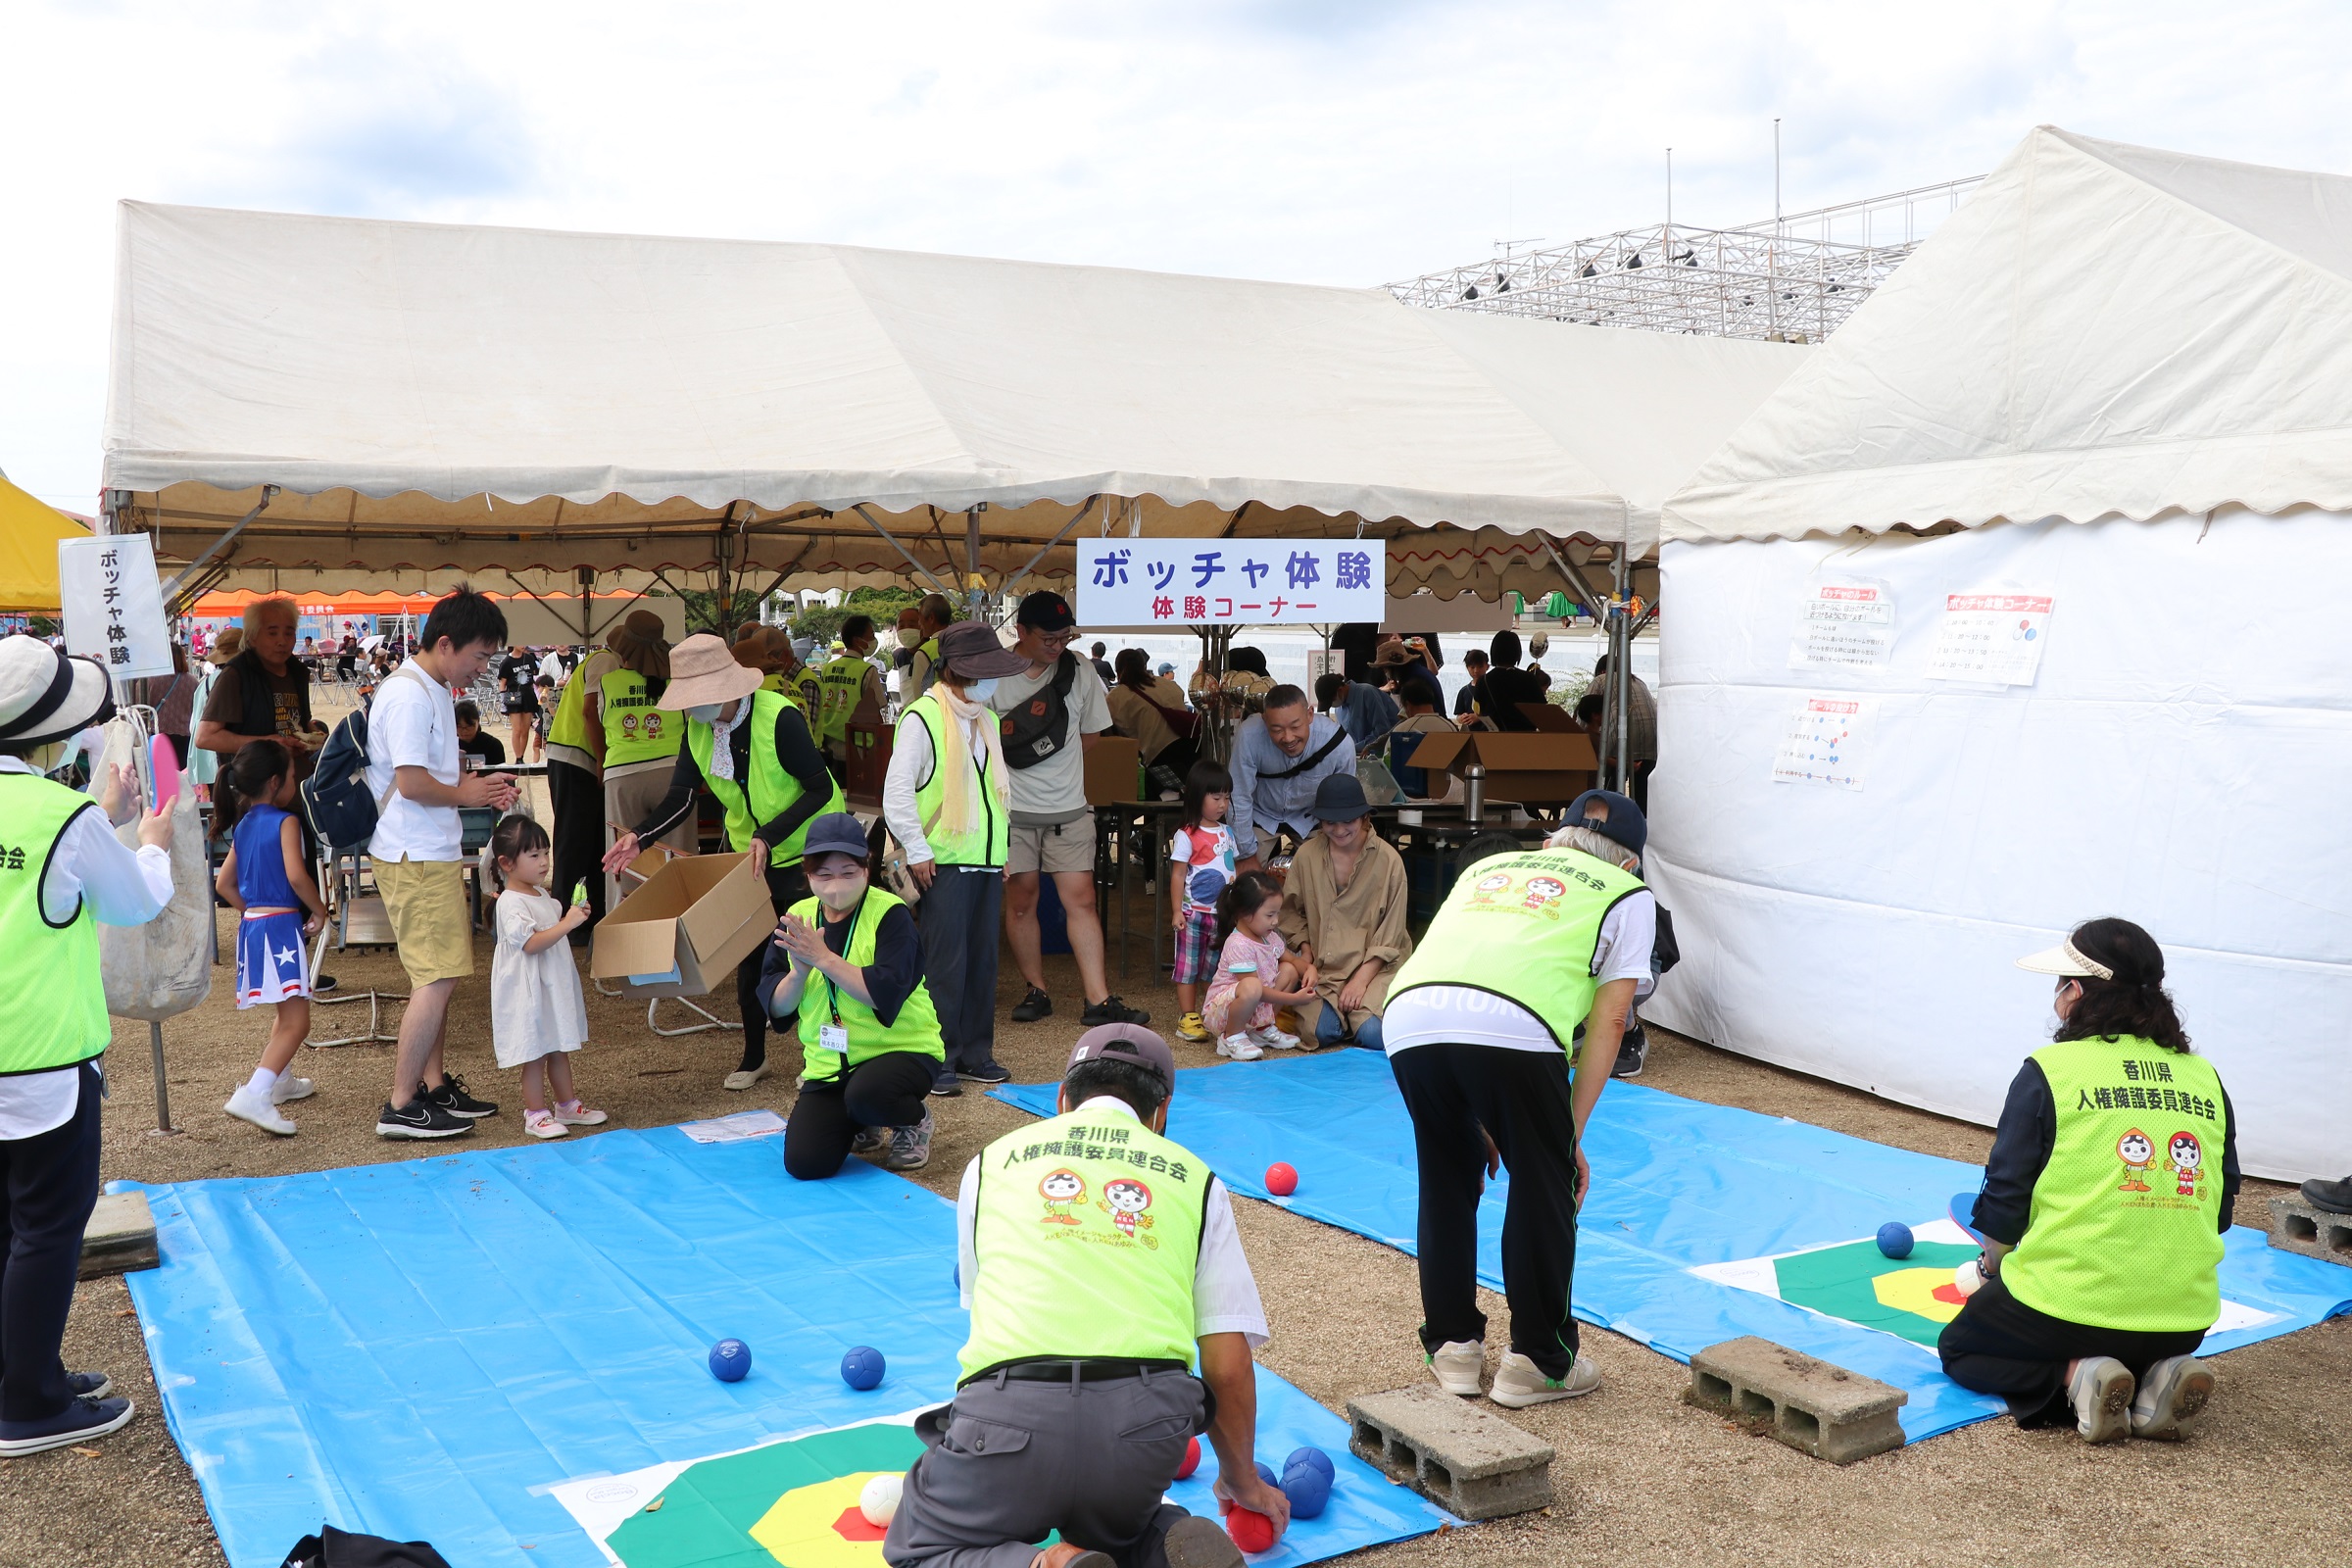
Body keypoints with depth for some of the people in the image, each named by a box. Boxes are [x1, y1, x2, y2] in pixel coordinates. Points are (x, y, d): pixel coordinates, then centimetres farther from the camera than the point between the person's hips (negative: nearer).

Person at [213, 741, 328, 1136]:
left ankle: (279, 1080, 41)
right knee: (296, 1020, -13)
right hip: (282, 923, -9)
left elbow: (223, 885, 16)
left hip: (251, 923, 9)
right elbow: (296, 876, -22)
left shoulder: (242, 826, 13)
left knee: (286, 1012, 28)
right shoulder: (285, 822, -10)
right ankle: (254, 1095, -27)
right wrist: (319, 911, -9)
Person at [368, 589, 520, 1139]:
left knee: (437, 974, 16)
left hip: (433, 853, 11)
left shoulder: (435, 691, 15)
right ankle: (401, 1106, -2)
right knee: (437, 977, -9)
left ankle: (434, 1084, 25)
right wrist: (466, 794, -8)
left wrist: (477, 784, 8)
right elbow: (411, 782, -24)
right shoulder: (409, 695, -18)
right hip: (416, 859, -11)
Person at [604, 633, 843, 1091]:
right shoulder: (697, 729, -8)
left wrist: (768, 837, -33)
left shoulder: (779, 716, -28)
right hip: (748, 851, 6)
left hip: (807, 848, -6)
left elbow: (820, 789, -25)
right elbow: (680, 798, -9)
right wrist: (638, 836, -26)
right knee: (750, 954, 9)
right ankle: (753, 1056, 25)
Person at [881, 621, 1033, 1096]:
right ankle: (937, 1060, 2)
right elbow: (897, 790, -13)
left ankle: (974, 1052, 18)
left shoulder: (986, 719, 16)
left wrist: (1004, 846, 15)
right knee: (945, 963, -6)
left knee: (982, 958, 9)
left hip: (987, 861, 7)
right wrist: (916, 851, -14)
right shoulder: (921, 718, -8)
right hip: (943, 862, -7)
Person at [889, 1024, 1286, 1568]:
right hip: (1147, 1416, 2)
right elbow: (1228, 1365, 16)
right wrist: (1242, 1482, 32)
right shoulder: (1195, 1178, 19)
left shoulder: (992, 1160, 22)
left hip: (1010, 1412, -2)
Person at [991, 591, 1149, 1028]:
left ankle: (1099, 1001, -1)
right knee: (1020, 900, 6)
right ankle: (1036, 991, 19)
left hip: (1069, 807, 2)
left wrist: (1055, 767, 8)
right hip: (1012, 810, -1)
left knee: (1081, 900, -1)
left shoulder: (1079, 670, 2)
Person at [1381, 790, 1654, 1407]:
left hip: (1406, 1015, 5)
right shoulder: (1629, 894, 26)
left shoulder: (1488, 866, 37)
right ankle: (1537, 1362, 24)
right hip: (1513, 1026, -4)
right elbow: (1607, 1021, 16)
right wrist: (1571, 1134, 19)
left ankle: (1452, 1347, 32)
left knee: (1446, 1182, 24)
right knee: (1546, 1188, 15)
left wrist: (1477, 1120, 34)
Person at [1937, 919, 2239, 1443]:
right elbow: (2220, 1210, 11)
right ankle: (2157, 1378, 3)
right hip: (2185, 1321, 5)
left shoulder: (2049, 1071, -8)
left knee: (1959, 1347, 21)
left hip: (2068, 1308, -5)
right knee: (2139, 1352, 38)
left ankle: (2074, 1378, -6)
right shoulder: (2205, 1079, 5)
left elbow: (2005, 1198, -4)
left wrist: (1990, 1265, 15)